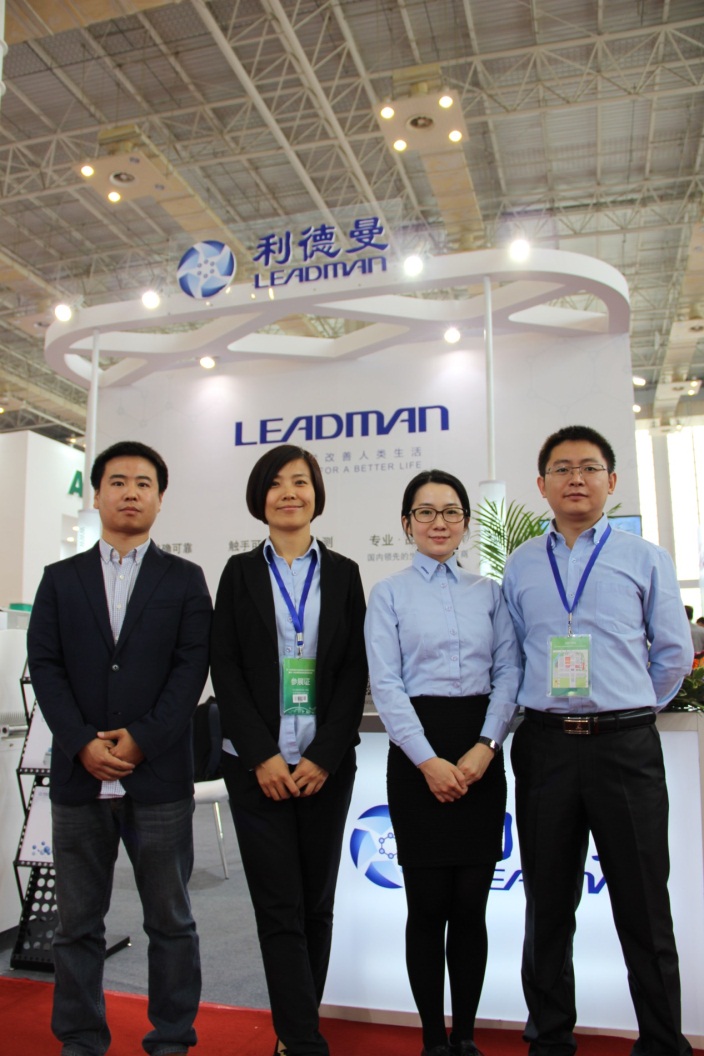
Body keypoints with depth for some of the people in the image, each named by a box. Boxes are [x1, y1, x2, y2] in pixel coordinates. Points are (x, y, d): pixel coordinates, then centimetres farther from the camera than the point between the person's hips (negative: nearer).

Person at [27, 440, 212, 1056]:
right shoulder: (61, 579, 10)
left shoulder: (184, 579, 5)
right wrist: (83, 743, -10)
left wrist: (142, 739, -13)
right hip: (79, 776, 2)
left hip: (160, 777, -1)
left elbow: (192, 667, -3)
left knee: (171, 920, 9)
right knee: (78, 924, 12)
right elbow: (44, 665, 2)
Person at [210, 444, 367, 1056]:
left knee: (317, 903, 10)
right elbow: (225, 668, -1)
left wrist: (324, 756, -7)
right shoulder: (240, 572, 5)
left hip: (326, 763, 2)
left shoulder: (342, 572, 7)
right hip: (258, 763, -1)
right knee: (281, 906, -2)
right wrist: (262, 755, -9)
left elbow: (355, 669, 2)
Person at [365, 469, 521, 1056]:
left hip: (480, 751, 2)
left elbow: (509, 672, 4)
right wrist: (428, 760, -12)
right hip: (417, 751, -2)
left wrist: (486, 747, -10)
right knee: (428, 904, 4)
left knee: (471, 904, 7)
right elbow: (386, 684, -3)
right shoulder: (389, 593, 4)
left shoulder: (489, 592, 11)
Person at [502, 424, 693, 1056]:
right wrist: (545, 709, 9)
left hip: (625, 745, -2)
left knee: (644, 908, 7)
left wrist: (627, 712, 11)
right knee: (548, 907, 13)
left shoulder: (646, 560, 3)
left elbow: (674, 653, 7)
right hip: (545, 744, 2)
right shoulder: (520, 567, 8)